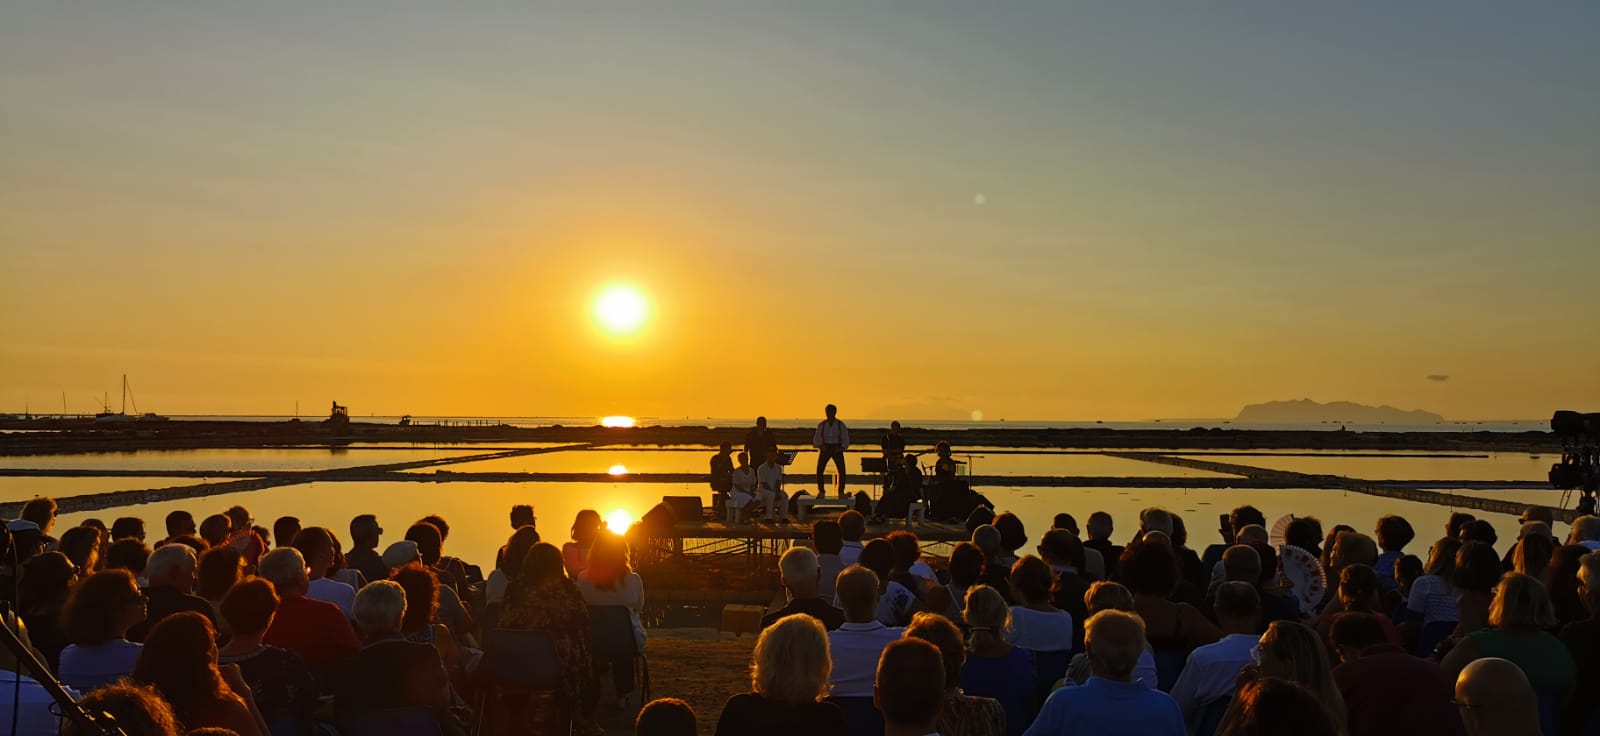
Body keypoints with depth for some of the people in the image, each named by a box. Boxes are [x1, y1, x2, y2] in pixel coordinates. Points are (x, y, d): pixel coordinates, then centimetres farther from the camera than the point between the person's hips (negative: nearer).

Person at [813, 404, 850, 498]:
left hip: (837, 450, -1)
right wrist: (820, 447, -13)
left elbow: (846, 440, 0)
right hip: (825, 449, 1)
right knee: (819, 471, -13)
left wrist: (841, 448, -18)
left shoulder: (841, 425, -3)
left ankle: (841, 492, -1)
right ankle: (821, 492, 0)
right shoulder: (821, 425, 1)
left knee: (842, 471, -15)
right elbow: (816, 440, 6)